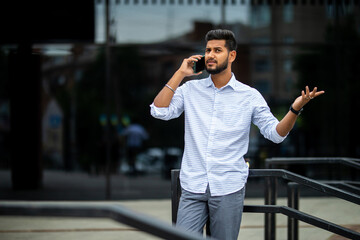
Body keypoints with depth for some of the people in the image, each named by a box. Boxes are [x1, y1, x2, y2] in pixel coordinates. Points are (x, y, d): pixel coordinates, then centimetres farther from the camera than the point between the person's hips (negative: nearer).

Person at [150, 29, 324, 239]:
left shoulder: (249, 96, 3)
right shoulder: (191, 90, 7)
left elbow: (275, 133, 1)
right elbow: (159, 110, -3)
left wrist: (295, 109, -17)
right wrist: (180, 74, -3)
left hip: (229, 190, -1)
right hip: (193, 189, 1)